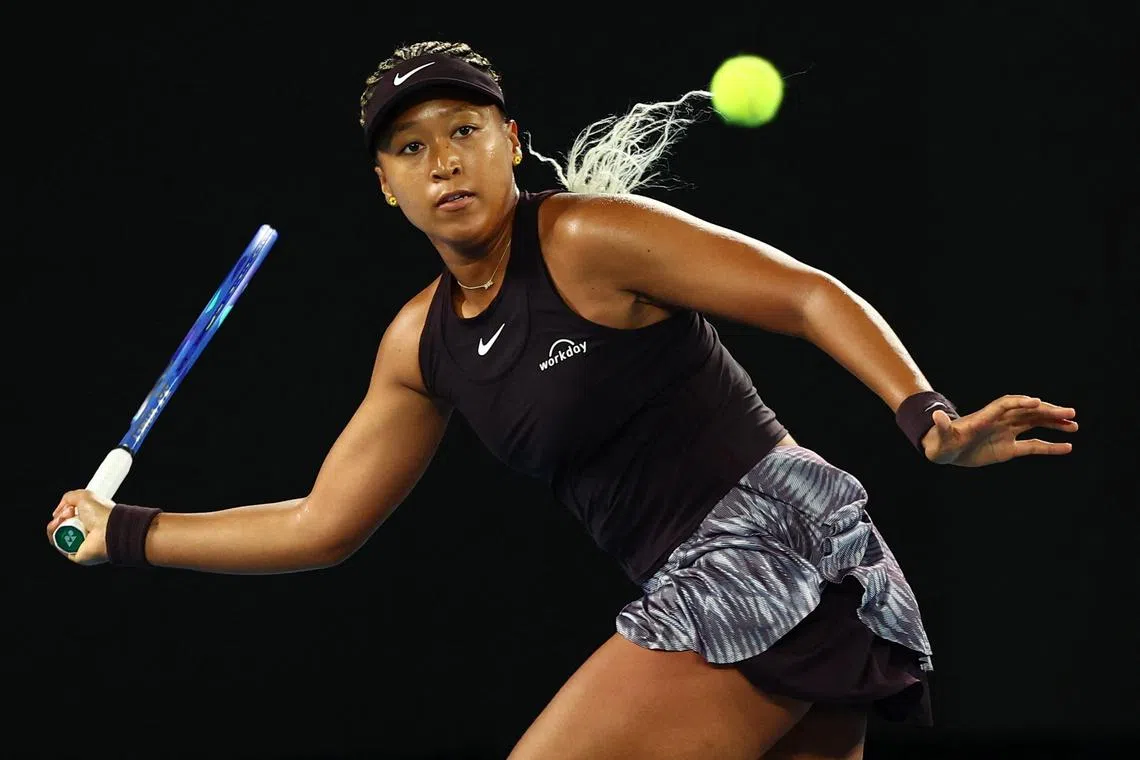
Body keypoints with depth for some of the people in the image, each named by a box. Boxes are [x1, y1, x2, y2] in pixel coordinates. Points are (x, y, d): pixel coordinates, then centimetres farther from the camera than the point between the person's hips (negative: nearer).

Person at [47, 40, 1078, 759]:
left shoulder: (587, 236, -9)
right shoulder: (422, 345, 14)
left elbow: (813, 297, -11)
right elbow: (321, 525, 20)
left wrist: (930, 422, -25)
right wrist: (121, 533, 19)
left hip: (772, 538, -8)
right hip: (698, 591, 8)